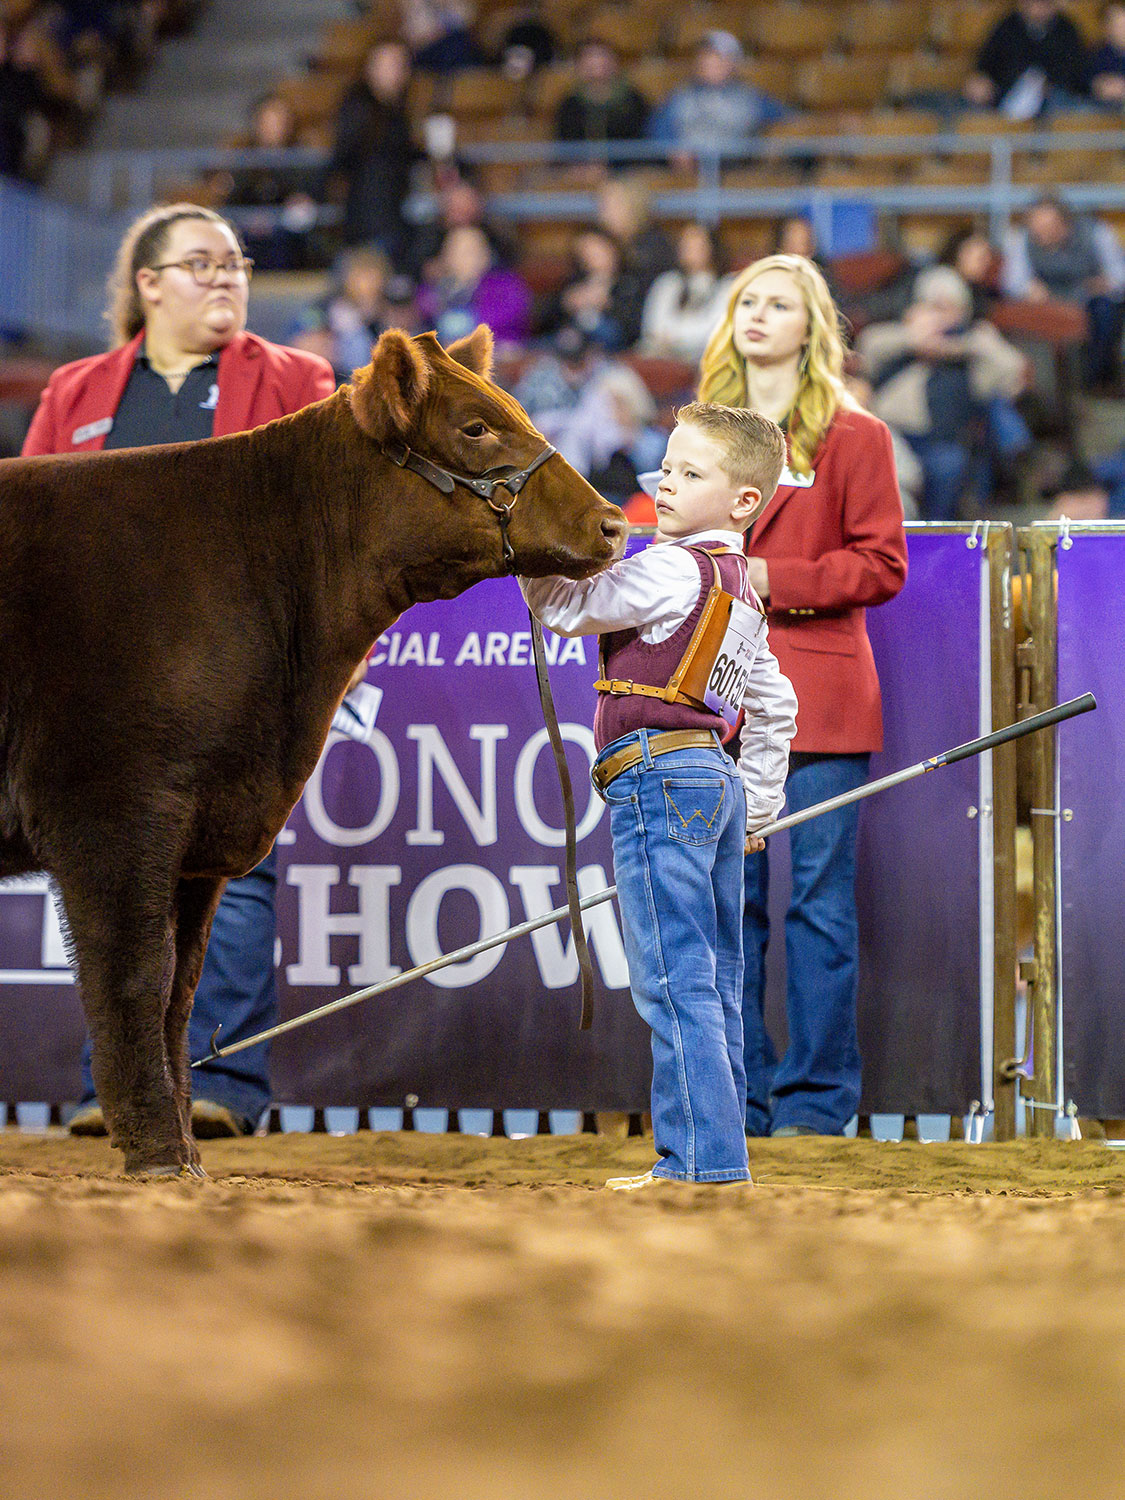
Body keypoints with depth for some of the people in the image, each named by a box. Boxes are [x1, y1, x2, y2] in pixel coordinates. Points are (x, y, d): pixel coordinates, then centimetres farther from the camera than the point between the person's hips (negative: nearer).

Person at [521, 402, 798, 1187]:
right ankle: (720, 1151, 16)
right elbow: (774, 706, 26)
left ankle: (700, 1158, -12)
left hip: (659, 775, -10)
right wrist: (755, 809, 31)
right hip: (717, 778, 10)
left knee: (676, 980, -10)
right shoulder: (738, 587, 18)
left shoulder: (672, 570, -11)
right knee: (715, 981, 12)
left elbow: (566, 607, -9)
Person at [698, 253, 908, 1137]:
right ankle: (734, 1097, 10)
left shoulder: (854, 437, 2)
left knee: (819, 897, -3)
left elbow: (882, 564, -4)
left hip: (817, 691, -4)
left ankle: (816, 1098, 2)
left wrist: (774, 581, -13)